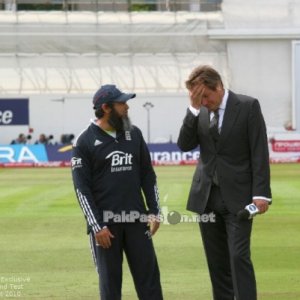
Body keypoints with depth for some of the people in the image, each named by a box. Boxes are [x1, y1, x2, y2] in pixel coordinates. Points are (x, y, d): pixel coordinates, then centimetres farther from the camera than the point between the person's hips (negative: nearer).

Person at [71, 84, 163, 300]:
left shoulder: (134, 134, 10)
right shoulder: (85, 141, -4)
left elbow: (148, 176, 14)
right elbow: (82, 188, -6)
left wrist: (155, 212, 5)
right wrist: (96, 226, -12)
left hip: (136, 219, 4)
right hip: (105, 221, -4)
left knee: (149, 275, 1)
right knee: (110, 280, 1)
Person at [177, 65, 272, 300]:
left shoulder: (248, 106, -5)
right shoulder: (199, 112, 7)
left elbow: (259, 152, -8)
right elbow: (185, 145, -4)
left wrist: (261, 193, -13)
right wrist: (194, 109, -13)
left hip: (237, 197, -4)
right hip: (207, 196, 5)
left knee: (239, 256, -12)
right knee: (217, 261, 8)